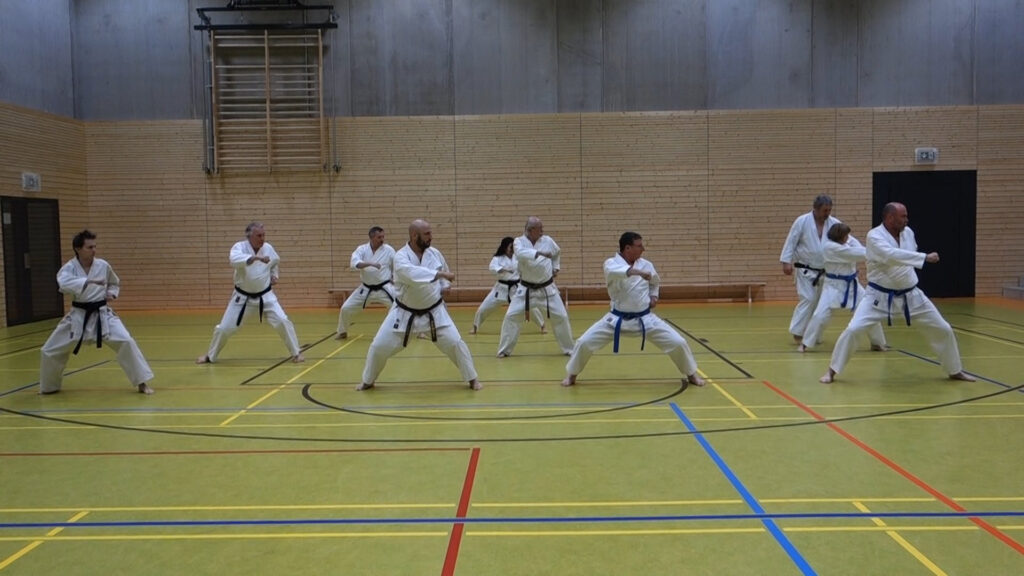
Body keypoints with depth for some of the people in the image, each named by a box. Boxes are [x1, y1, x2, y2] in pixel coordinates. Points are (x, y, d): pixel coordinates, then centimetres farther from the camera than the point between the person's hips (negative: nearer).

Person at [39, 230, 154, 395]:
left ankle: (141, 382, -8)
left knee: (126, 342, -18)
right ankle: (50, 387, 31)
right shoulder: (69, 268, -9)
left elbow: (115, 283, 19)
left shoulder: (103, 265, -2)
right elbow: (64, 284, -34)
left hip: (102, 314, 0)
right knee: (50, 351, 5)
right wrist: (88, 281, -43)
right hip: (78, 316, 0)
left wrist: (111, 294, -1)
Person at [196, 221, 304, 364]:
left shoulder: (268, 248, -5)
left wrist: (274, 275, 4)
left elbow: (276, 262, 19)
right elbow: (234, 259, -43)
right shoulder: (239, 246, -17)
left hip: (265, 296, 2)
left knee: (282, 322, -11)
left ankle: (296, 353, 5)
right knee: (225, 328, 4)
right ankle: (210, 356, 27)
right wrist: (255, 257, -54)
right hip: (243, 297, -1)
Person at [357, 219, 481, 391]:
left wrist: (439, 290, -2)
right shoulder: (401, 256, -20)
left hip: (434, 311, 2)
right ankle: (368, 381, 25)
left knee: (455, 343, -6)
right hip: (404, 312, -2)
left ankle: (472, 379, 13)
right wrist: (440, 274, -43)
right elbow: (411, 274, -43)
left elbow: (444, 279, 14)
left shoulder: (434, 253, -6)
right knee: (379, 346, 0)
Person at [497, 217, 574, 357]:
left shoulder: (547, 240, -3)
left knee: (560, 316, 1)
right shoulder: (519, 241, -12)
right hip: (526, 289, -2)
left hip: (547, 288, 2)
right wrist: (539, 253, -46)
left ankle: (569, 349, 19)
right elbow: (520, 253, -36)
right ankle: (504, 350, 10)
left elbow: (557, 252, 19)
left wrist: (556, 267, 11)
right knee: (512, 316, -5)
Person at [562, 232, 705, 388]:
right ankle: (571, 375, 15)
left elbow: (655, 282, 22)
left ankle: (691, 374, 23)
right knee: (585, 342, -10)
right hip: (617, 318, -2)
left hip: (644, 318, 2)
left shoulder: (646, 264, -1)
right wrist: (636, 271, -54)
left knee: (678, 343, -4)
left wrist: (654, 295, 3)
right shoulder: (611, 263, -13)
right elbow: (613, 272, -42)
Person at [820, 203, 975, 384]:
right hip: (880, 296, -5)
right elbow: (892, 256, -35)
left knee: (942, 329, 10)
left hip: (910, 295, 6)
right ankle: (832, 370, -1)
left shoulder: (908, 232, 0)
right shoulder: (874, 236, -18)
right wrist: (925, 257, -35)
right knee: (853, 330, -18)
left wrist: (909, 279, 9)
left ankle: (955, 370, 33)